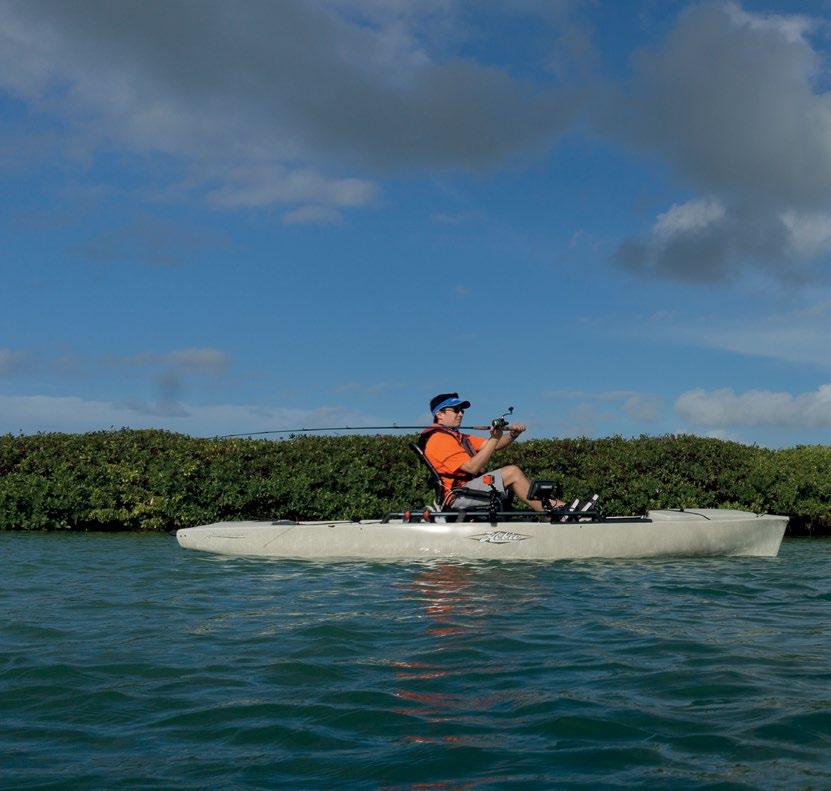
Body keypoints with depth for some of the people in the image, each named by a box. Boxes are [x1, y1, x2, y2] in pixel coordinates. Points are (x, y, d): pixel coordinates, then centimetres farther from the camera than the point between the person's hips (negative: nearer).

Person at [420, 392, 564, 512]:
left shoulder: (457, 437, 24)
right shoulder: (439, 439, -11)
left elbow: (488, 446, 15)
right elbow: (472, 467, -19)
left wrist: (512, 434, -3)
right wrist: (494, 439, -18)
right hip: (458, 496, -10)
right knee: (512, 472, -16)